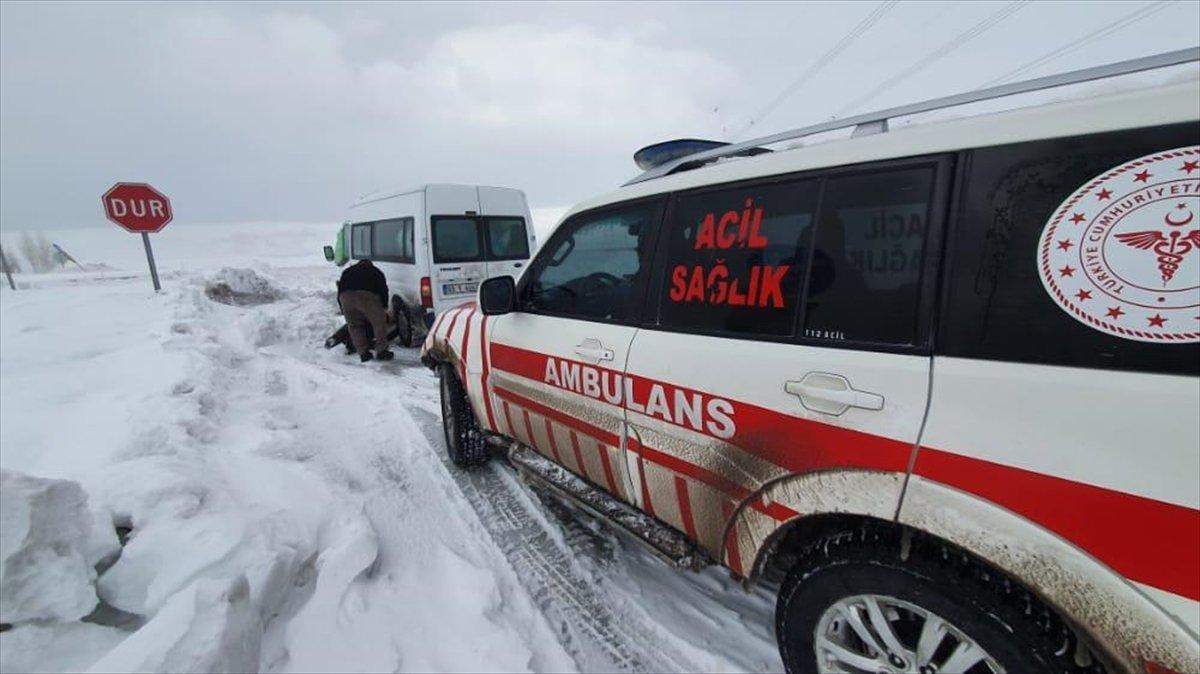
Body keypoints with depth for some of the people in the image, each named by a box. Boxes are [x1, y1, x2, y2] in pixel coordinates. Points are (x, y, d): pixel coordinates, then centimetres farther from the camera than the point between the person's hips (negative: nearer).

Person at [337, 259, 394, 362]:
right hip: (367, 296, -3)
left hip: (346, 297, 3)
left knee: (354, 325, 16)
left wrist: (344, 311, 39)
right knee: (379, 322, 9)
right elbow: (383, 289, 21)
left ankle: (363, 353, 13)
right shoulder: (375, 271, 31)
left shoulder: (348, 271, 38)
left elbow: (340, 289, 34)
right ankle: (381, 351, 8)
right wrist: (384, 307, 29)